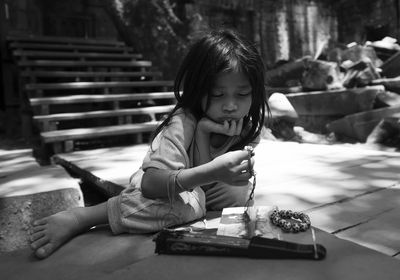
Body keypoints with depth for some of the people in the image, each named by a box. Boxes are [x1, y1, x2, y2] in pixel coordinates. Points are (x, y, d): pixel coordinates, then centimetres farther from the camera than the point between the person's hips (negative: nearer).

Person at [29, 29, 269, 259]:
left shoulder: (247, 125, -15)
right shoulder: (182, 123, -30)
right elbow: (151, 184, -42)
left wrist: (202, 134, -34)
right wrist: (211, 172, -56)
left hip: (199, 190, 5)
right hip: (161, 188, -5)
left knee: (239, 193, -22)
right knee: (188, 203, -36)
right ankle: (77, 218, -25)